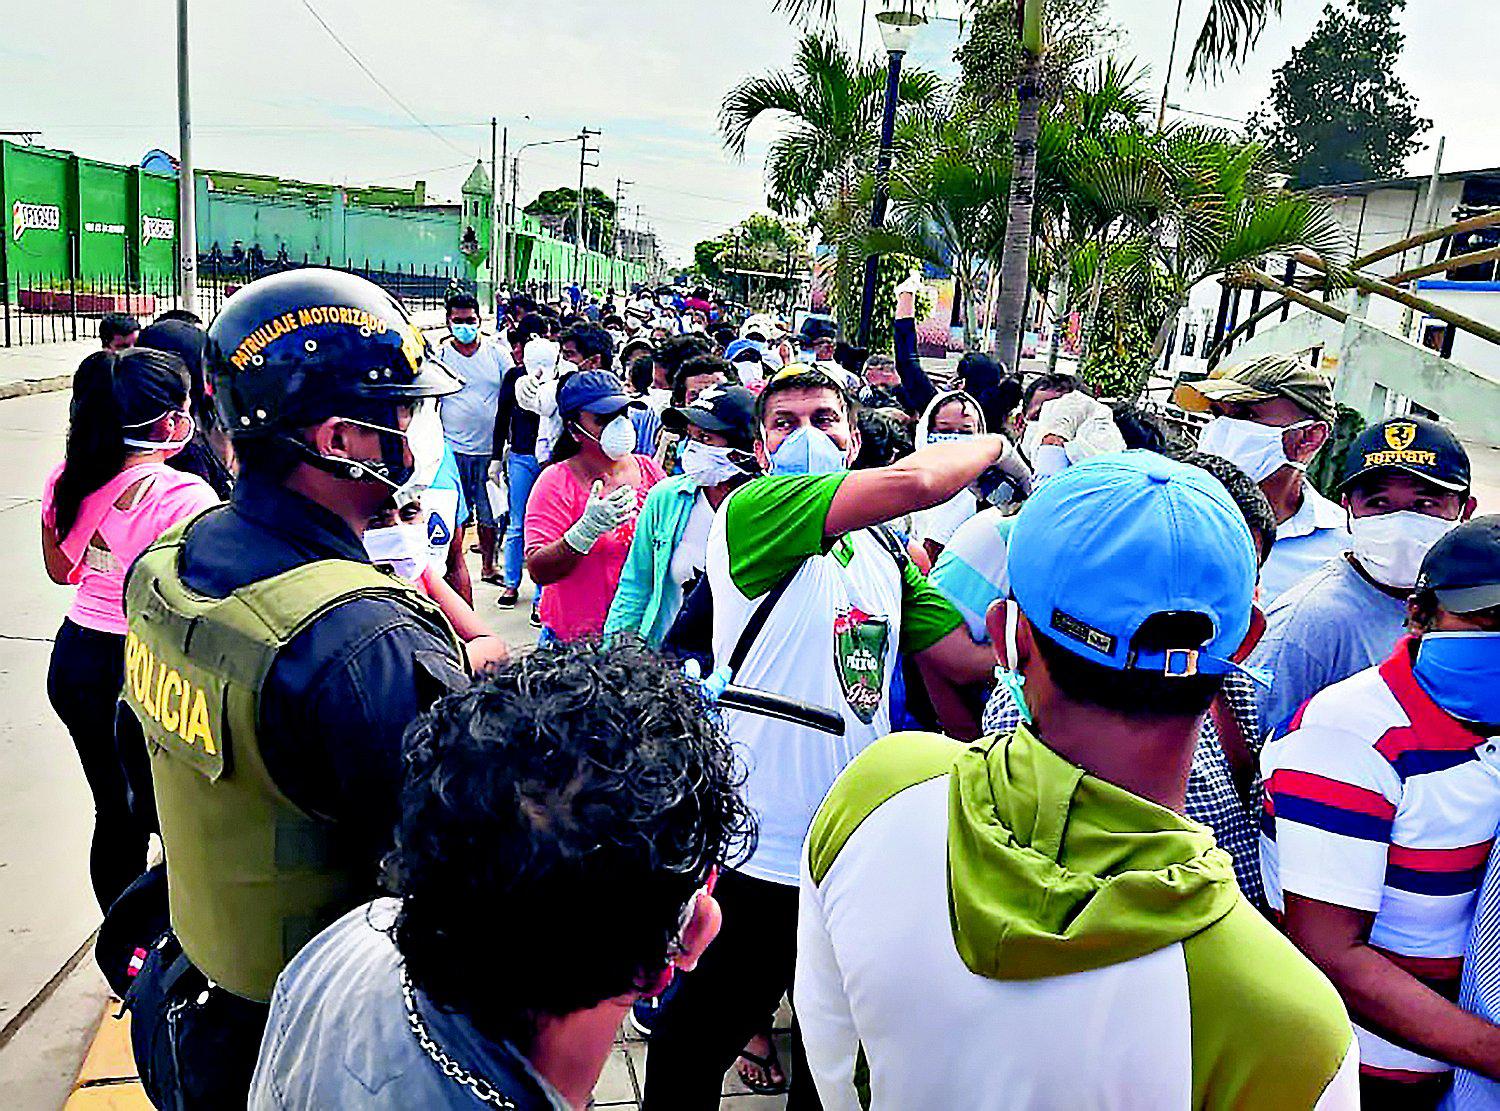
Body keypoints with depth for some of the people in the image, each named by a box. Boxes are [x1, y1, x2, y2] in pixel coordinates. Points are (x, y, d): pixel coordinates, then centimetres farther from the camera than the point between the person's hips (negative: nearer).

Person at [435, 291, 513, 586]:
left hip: (490, 448, 1)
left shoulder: (498, 353, 3)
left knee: (490, 512, 11)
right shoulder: (439, 355, 0)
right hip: (453, 449, -1)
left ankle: (488, 566, 27)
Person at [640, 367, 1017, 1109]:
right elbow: (911, 482, -23)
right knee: (696, 1046, 12)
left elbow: (973, 658, 5)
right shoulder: (751, 509, -12)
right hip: (760, 853, -6)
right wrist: (992, 446, -8)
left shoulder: (885, 553, 10)